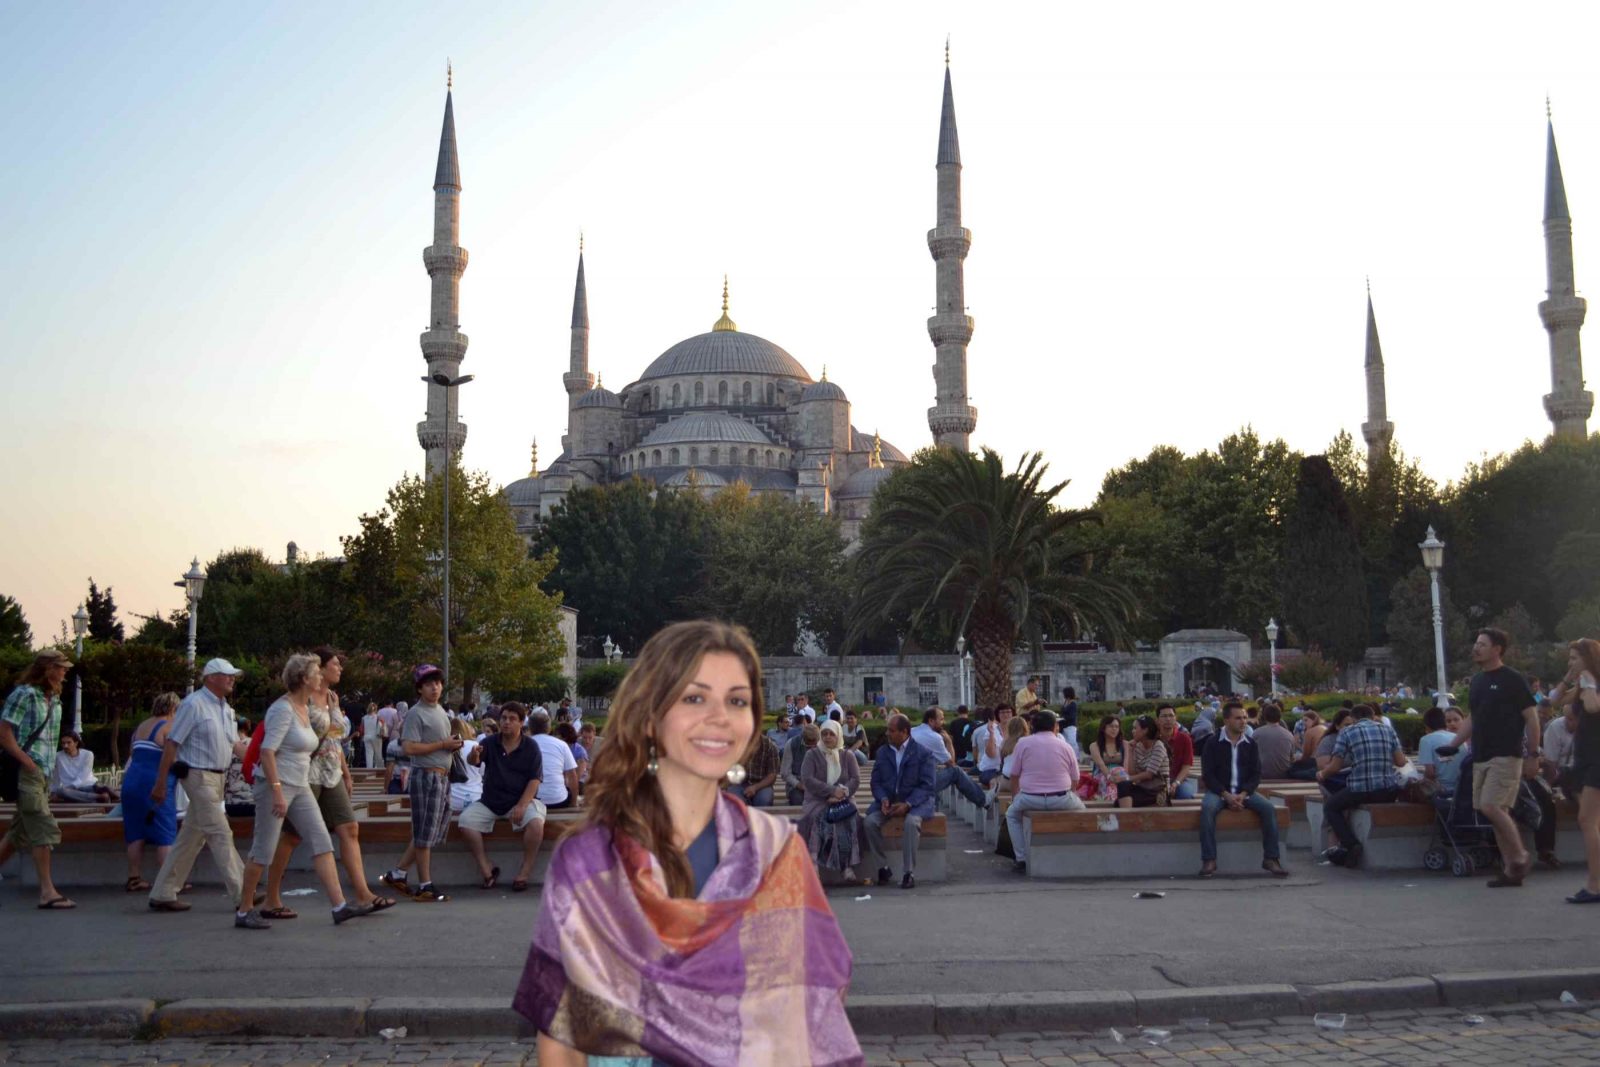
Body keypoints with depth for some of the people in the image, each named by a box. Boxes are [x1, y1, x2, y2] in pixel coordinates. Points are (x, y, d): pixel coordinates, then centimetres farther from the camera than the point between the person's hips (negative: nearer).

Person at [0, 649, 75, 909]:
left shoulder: (54, 699, 16)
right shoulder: (24, 694, -8)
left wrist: (48, 766, 10)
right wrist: (28, 762, -16)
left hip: (44, 774, 8)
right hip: (27, 772, -8)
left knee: (21, 831, 12)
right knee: (44, 829, -12)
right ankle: (47, 892, -11)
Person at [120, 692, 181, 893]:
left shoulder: (141, 727, 18)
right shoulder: (170, 727, -6)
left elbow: (134, 755, 22)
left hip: (132, 780, 7)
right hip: (156, 784, -7)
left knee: (136, 833, 10)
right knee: (166, 835, -4)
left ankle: (134, 878, 11)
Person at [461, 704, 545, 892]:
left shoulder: (531, 747, -2)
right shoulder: (490, 743, 2)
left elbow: (534, 780, -6)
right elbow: (473, 762, -16)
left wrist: (522, 805, -19)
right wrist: (474, 755, -42)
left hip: (522, 800, -2)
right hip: (490, 801, 2)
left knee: (536, 822, -31)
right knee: (465, 819, -21)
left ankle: (525, 871, -15)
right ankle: (486, 871, -12)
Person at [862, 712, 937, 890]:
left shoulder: (922, 753, -3)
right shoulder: (882, 752, 11)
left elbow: (927, 785, -10)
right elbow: (876, 781, 8)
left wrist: (907, 804, -22)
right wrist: (883, 799, -14)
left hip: (915, 801, -4)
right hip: (888, 799, 4)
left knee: (911, 822, -36)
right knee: (870, 821, -25)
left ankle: (909, 873, -26)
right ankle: (883, 867, -10)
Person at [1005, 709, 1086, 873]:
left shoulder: (1023, 743, 2)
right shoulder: (1065, 746, 6)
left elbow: (1014, 775, 5)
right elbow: (1075, 781, 11)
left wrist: (1014, 797, 22)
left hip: (1030, 799, -1)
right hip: (1062, 800, 1)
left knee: (1012, 814, 30)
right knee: (1080, 809, 32)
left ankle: (1022, 859, 20)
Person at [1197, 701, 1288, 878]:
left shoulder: (1251, 743, 8)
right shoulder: (1213, 743, 0)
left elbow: (1256, 774, 4)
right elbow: (1208, 775, -5)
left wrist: (1243, 794, -14)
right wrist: (1226, 795, -19)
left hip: (1244, 792, 3)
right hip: (1219, 791, -3)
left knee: (1268, 808, -24)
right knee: (1207, 808, -34)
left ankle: (1270, 859, -18)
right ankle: (1209, 860, -31)